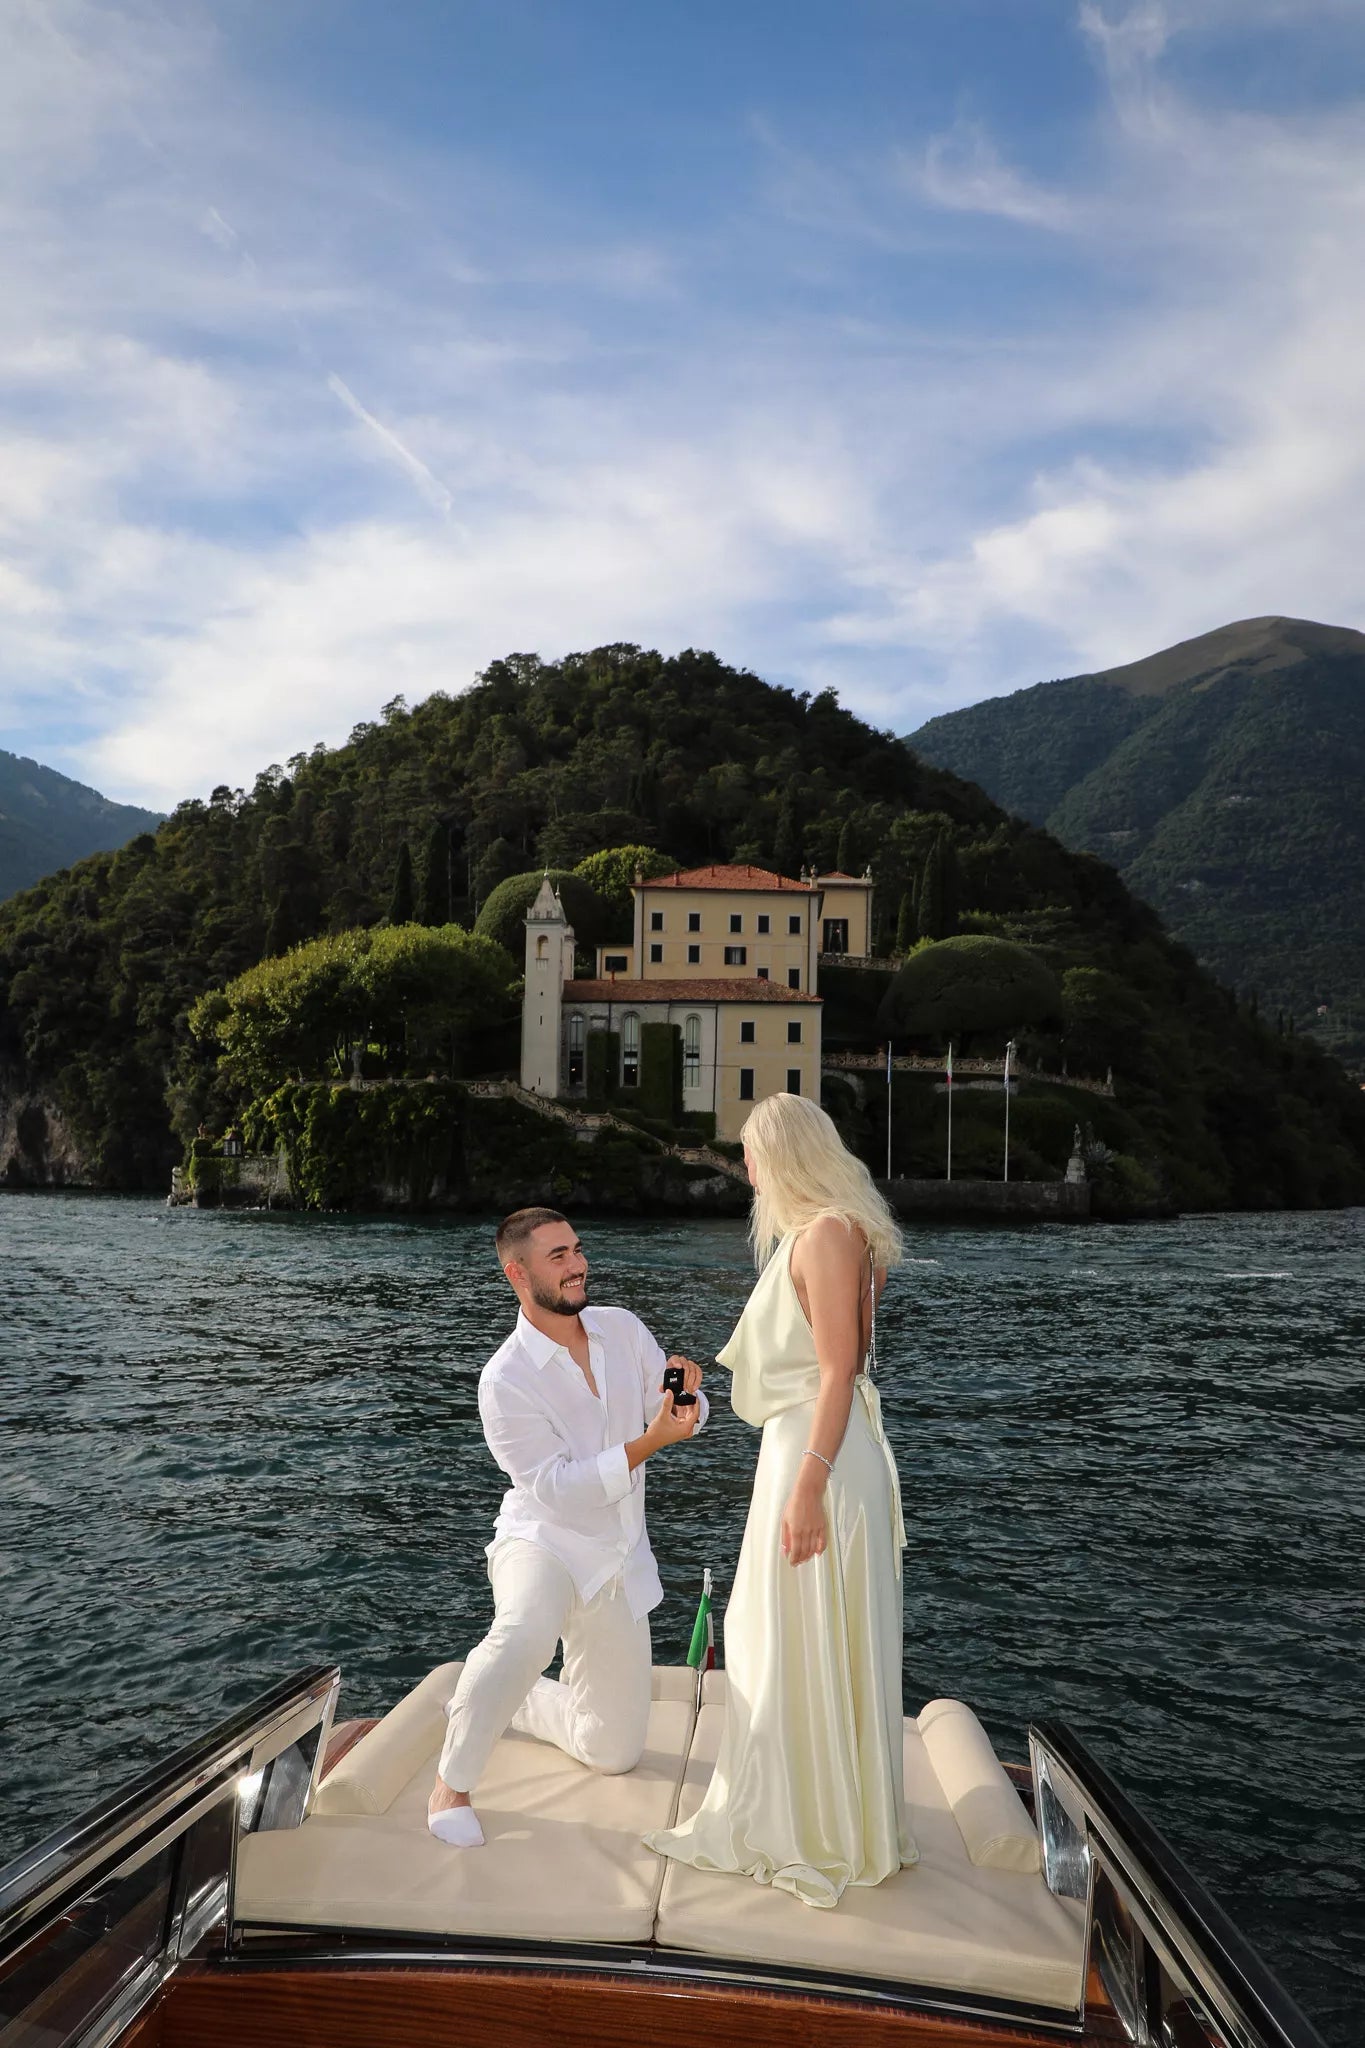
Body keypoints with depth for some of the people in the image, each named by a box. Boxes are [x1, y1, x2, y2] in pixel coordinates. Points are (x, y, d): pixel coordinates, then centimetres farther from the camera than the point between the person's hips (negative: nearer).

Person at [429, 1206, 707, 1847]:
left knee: (615, 1752, 10)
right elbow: (558, 1488, -23)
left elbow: (684, 1417, 4)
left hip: (620, 1556, 5)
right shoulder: (505, 1379, -19)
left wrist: (686, 1392, -21)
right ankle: (451, 1784, -17)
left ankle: (514, 1701, 38)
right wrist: (652, 1440, -32)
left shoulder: (622, 1328, -2)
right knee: (525, 1635, -41)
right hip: (544, 1538, -5)